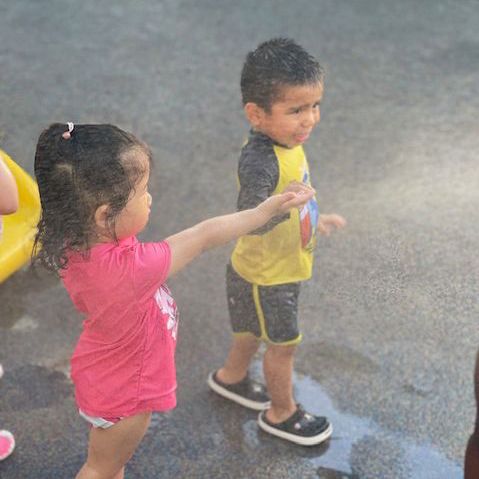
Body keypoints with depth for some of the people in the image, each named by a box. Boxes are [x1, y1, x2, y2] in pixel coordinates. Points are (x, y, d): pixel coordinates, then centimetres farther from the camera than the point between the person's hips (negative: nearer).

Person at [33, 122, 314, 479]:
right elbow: (204, 236, -30)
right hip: (123, 395, -6)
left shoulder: (74, 246, -21)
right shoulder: (130, 268, -42)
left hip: (103, 374, 6)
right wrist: (268, 209, -20)